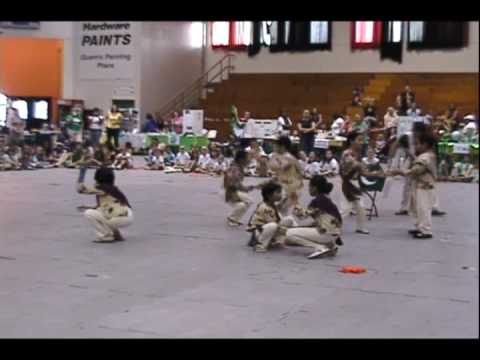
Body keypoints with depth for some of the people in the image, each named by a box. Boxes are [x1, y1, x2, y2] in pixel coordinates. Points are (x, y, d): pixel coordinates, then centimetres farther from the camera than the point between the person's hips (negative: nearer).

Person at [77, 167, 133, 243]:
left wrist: (80, 182, 22)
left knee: (88, 213, -4)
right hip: (127, 218, 9)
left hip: (122, 219, -9)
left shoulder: (101, 188, -6)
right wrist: (88, 207, 27)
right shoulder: (112, 188, 19)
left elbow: (82, 190, -1)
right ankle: (116, 234, 18)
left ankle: (108, 236, -1)